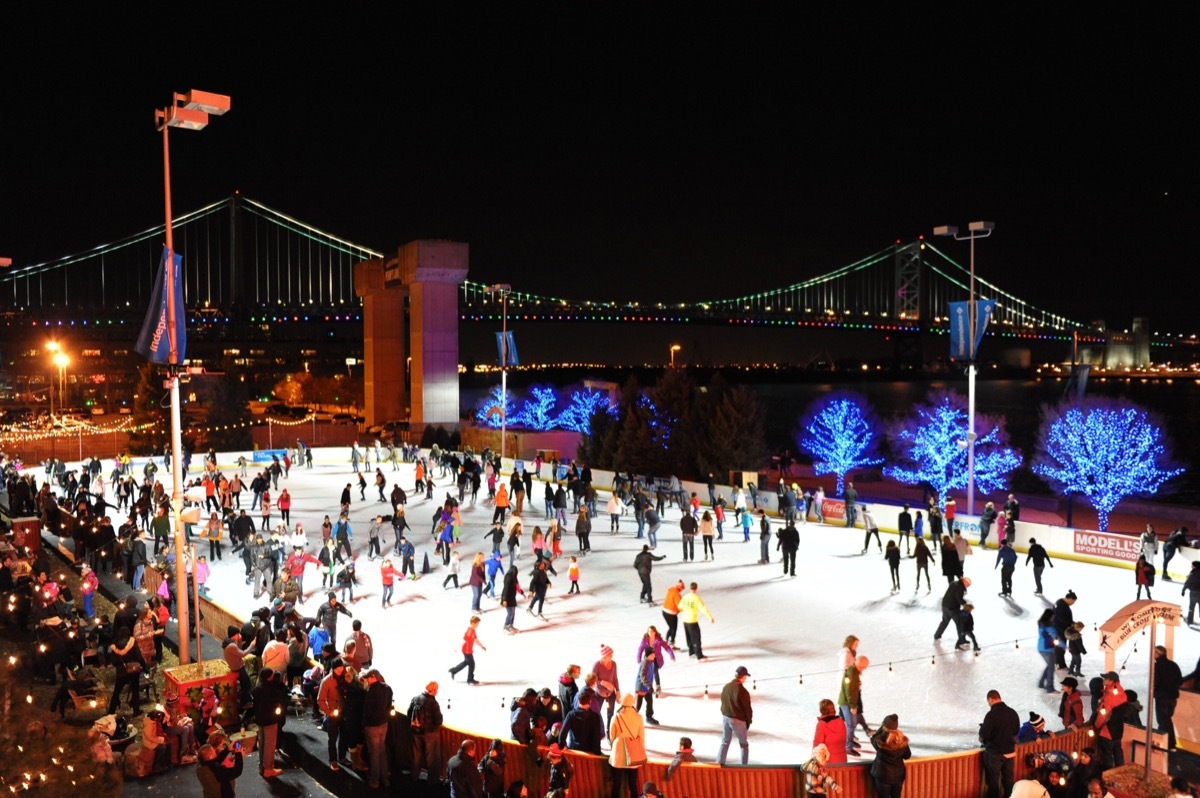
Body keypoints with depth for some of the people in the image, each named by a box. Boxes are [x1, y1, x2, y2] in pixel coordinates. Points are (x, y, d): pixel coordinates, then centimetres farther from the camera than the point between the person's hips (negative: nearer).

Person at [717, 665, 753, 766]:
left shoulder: (726, 687, -2)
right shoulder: (742, 691, -21)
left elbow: (723, 703, 6)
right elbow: (747, 708, -13)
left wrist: (726, 715, 14)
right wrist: (748, 722, 2)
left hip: (725, 717, 5)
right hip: (738, 720, -5)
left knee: (725, 742, 19)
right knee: (744, 744, 14)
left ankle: (719, 764, 18)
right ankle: (744, 766, 19)